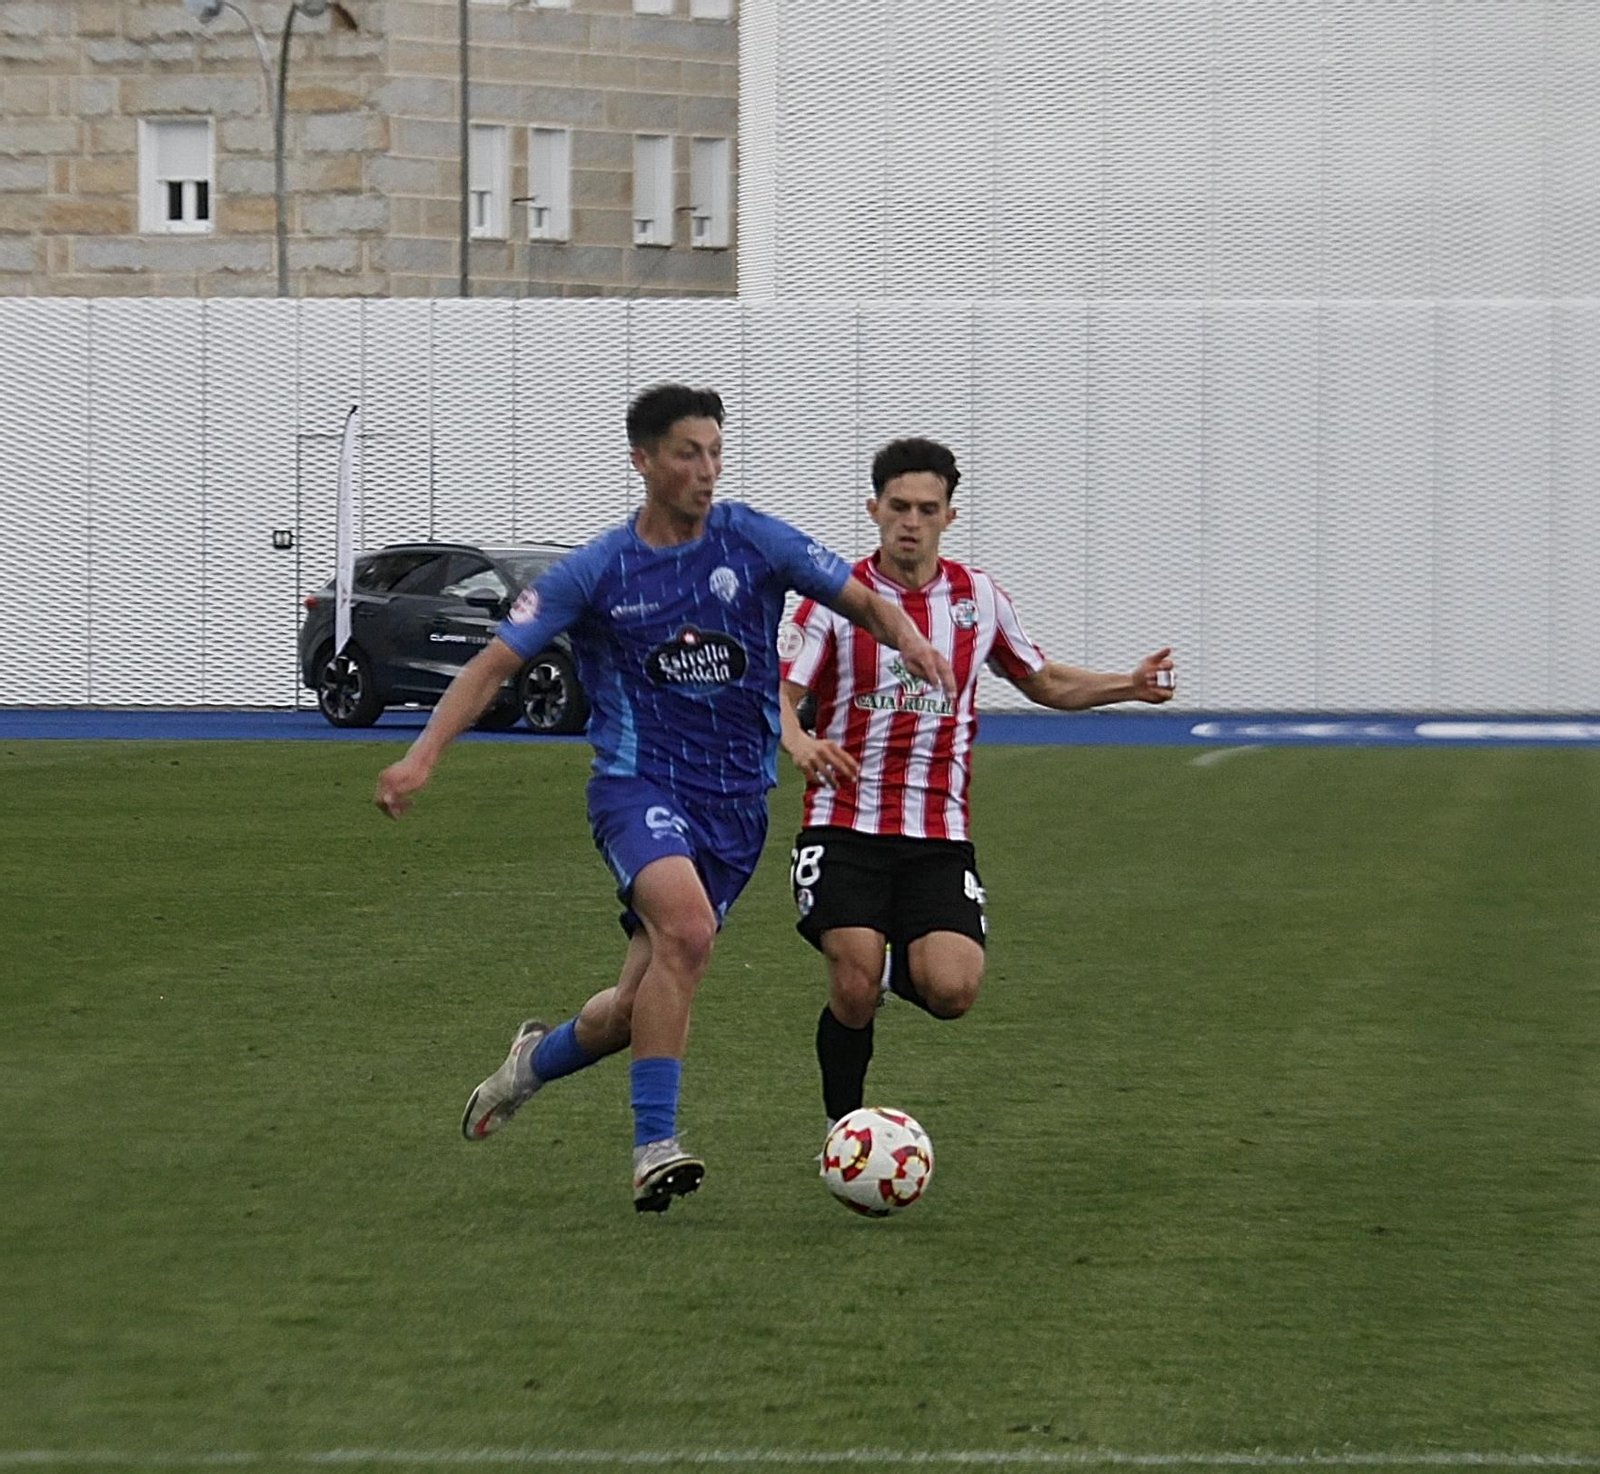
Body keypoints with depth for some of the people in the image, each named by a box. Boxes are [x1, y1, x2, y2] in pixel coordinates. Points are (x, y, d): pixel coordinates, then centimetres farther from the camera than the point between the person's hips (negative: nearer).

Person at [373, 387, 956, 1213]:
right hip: (639, 784, -3)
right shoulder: (597, 573, -2)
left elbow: (861, 601, 5)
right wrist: (423, 756, -13)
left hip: (736, 804, 3)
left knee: (644, 1005, 4)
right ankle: (654, 1148, -28)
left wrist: (908, 638, -19)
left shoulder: (753, 542, 1)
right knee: (686, 928, -32)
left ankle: (537, 1059, 39)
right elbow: (496, 663, 0)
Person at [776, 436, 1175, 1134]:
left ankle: (897, 965, 20)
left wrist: (1129, 685, 4)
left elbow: (1044, 682, 21)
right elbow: (780, 691, -7)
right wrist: (799, 742, -30)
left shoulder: (978, 597, 8)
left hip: (940, 835, 2)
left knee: (951, 991, -16)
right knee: (853, 993, -14)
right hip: (845, 828, -2)